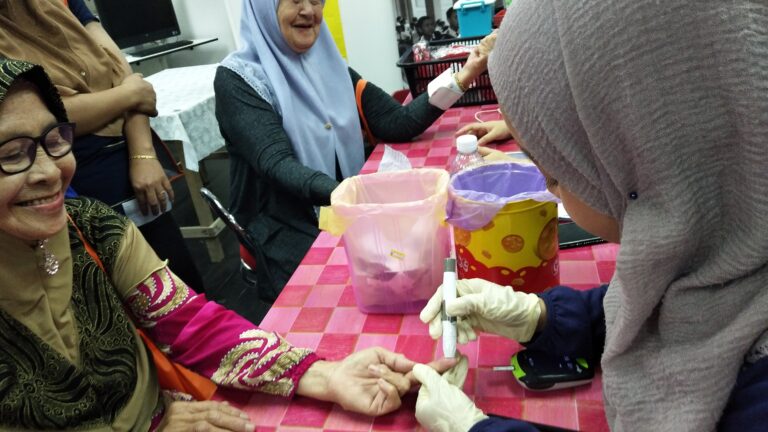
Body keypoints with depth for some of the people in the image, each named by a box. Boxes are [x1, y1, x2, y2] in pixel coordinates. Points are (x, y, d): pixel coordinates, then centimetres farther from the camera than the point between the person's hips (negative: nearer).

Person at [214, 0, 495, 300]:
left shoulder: (328, 66, 7)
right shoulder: (238, 79, -8)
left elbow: (396, 123, 0)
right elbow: (277, 165, -22)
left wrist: (462, 77, -11)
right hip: (284, 232, -5)